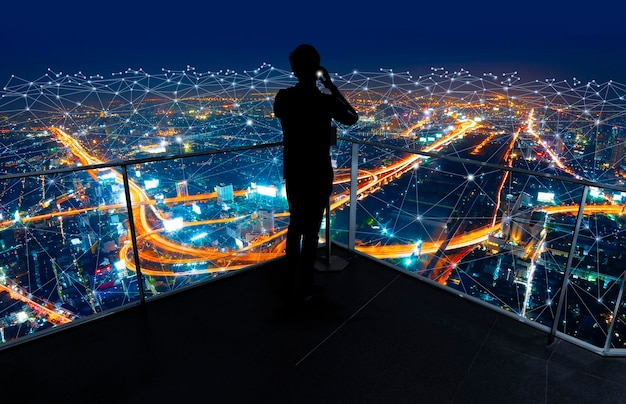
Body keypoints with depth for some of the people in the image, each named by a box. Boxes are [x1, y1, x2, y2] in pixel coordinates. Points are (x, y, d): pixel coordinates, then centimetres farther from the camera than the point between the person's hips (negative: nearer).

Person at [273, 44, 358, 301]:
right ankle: (303, 288, 17)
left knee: (295, 224, 22)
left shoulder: (283, 97, -4)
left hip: (293, 173, 5)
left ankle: (291, 277, 38)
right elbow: (353, 118, 2)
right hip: (318, 175, -5)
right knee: (310, 232, 5)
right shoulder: (325, 101, -17)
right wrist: (331, 87, 4)